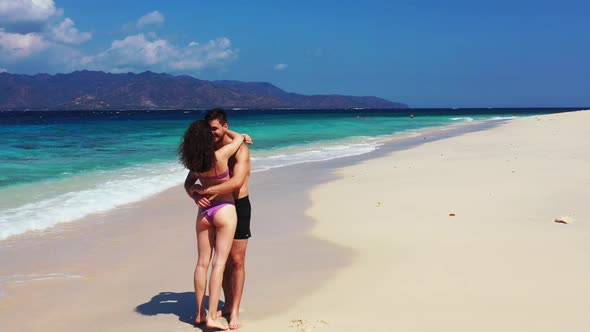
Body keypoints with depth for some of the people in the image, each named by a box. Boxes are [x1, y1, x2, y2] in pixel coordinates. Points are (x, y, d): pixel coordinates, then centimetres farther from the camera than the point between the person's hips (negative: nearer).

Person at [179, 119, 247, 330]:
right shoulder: (220, 155, -17)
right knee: (219, 263, -4)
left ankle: (200, 313, 18)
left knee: (202, 263, 10)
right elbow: (239, 138, 1)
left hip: (204, 212, 6)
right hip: (224, 211, -5)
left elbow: (188, 183, 18)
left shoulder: (194, 162, 0)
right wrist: (224, 130, 16)